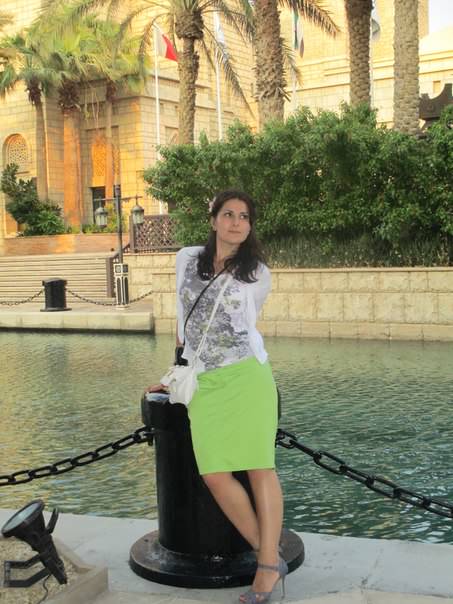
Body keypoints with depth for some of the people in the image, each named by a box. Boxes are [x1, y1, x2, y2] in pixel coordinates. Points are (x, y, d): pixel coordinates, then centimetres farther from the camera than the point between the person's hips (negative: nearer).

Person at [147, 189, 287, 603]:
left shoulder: (258, 275, 7)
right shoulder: (187, 259, 13)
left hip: (246, 376, -2)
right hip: (203, 384, 2)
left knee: (259, 467, -7)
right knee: (215, 474, -8)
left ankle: (268, 566, -3)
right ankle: (270, 555, 5)